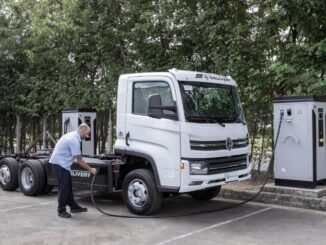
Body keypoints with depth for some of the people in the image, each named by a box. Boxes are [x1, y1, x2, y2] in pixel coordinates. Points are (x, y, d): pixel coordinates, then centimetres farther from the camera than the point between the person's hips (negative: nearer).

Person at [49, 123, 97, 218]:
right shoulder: (74, 140, -21)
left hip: (62, 163, 10)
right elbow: (79, 160, -20)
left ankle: (73, 206, 22)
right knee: (64, 187, -6)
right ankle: (61, 210, 1)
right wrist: (90, 169, -11)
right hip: (59, 164, -10)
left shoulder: (72, 136, 11)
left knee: (68, 186, 14)